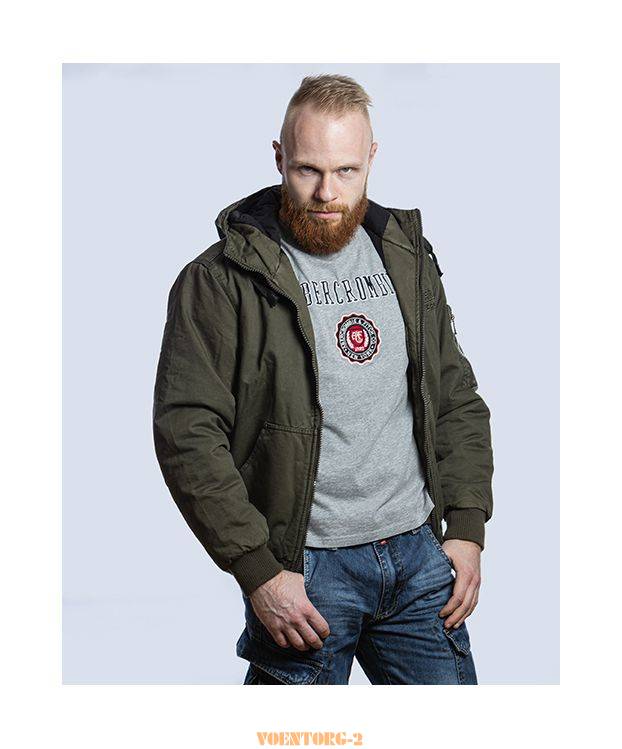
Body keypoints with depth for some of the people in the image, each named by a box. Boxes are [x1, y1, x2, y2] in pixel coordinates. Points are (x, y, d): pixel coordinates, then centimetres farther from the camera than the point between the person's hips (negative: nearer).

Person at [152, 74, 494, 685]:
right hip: (302, 567, -4)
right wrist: (258, 571, -16)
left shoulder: (408, 259, 10)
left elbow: (458, 400, 14)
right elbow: (187, 434, -12)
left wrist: (467, 529, 4)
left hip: (419, 552, 5)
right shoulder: (219, 282, -7)